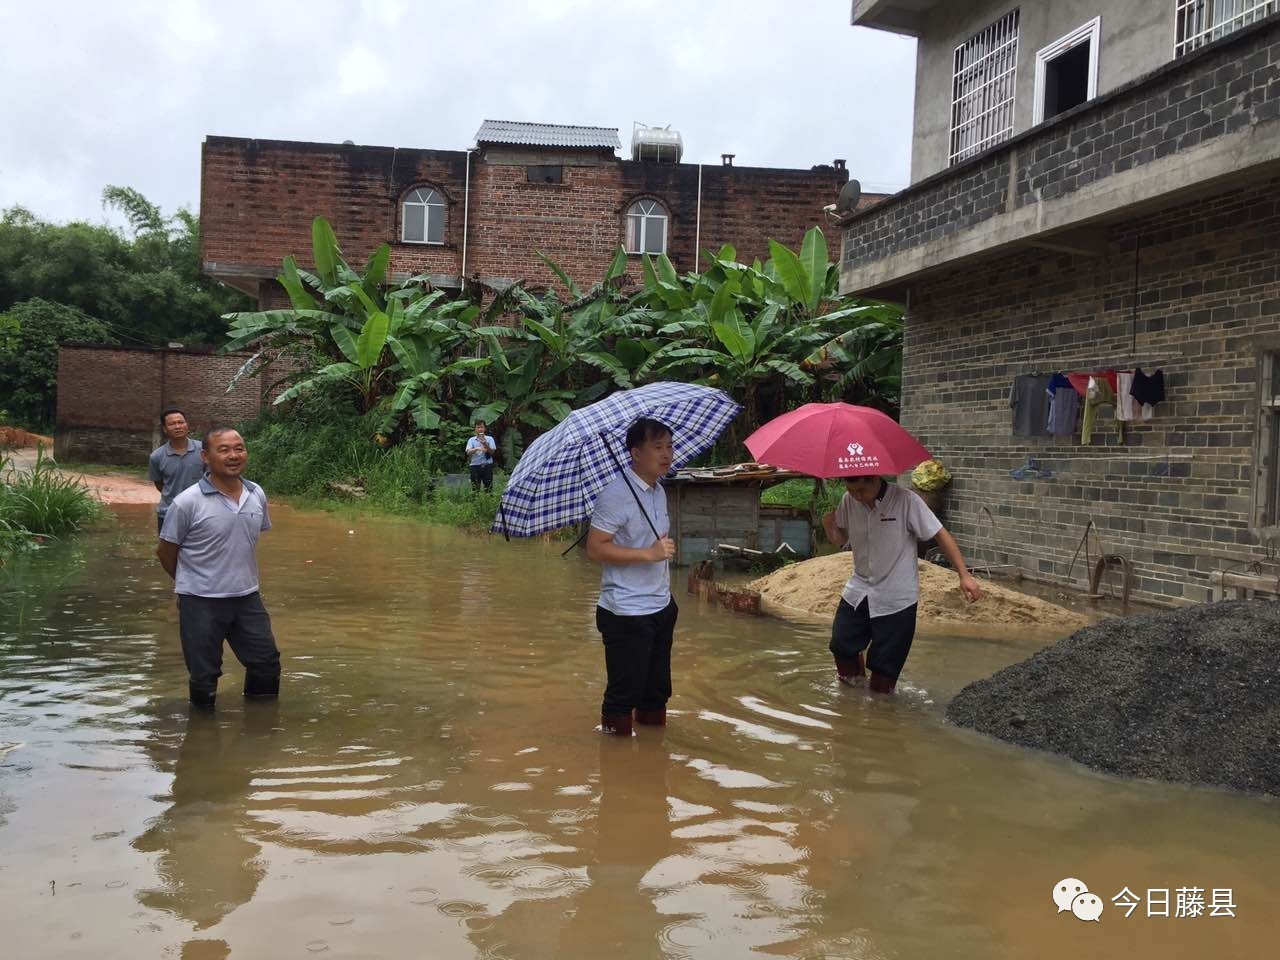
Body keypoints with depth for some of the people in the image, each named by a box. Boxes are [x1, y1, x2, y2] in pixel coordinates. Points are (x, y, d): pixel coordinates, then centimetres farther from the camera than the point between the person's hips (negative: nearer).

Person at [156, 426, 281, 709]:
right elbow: (166, 551, -4)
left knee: (267, 664, 15)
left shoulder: (257, 495, -1)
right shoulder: (187, 502, -16)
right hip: (201, 603, -5)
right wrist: (191, 582, 8)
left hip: (247, 597, 5)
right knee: (204, 677, 9)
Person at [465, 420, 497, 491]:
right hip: (475, 466, 0)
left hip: (487, 466, 0)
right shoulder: (471, 440, 7)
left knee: (489, 488, 1)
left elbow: (492, 452, -3)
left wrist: (485, 444, -19)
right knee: (475, 488, 2)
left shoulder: (489, 439, 6)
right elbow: (468, 452, -6)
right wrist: (477, 449, -24)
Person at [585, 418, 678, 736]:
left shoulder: (659, 491, 11)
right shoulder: (616, 493, -17)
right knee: (623, 696, 1)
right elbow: (595, 548, -22)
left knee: (656, 693, 16)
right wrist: (650, 554, -25)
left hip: (661, 607, 8)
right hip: (626, 613, -8)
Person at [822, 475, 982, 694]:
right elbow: (840, 539, 7)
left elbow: (940, 535, -16)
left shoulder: (905, 501, -20)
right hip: (858, 590, 4)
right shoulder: (849, 501, -6)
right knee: (841, 644, 5)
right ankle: (852, 683, 34)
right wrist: (829, 526, -17)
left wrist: (964, 575, -21)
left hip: (896, 597, -4)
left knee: (884, 665, 3)